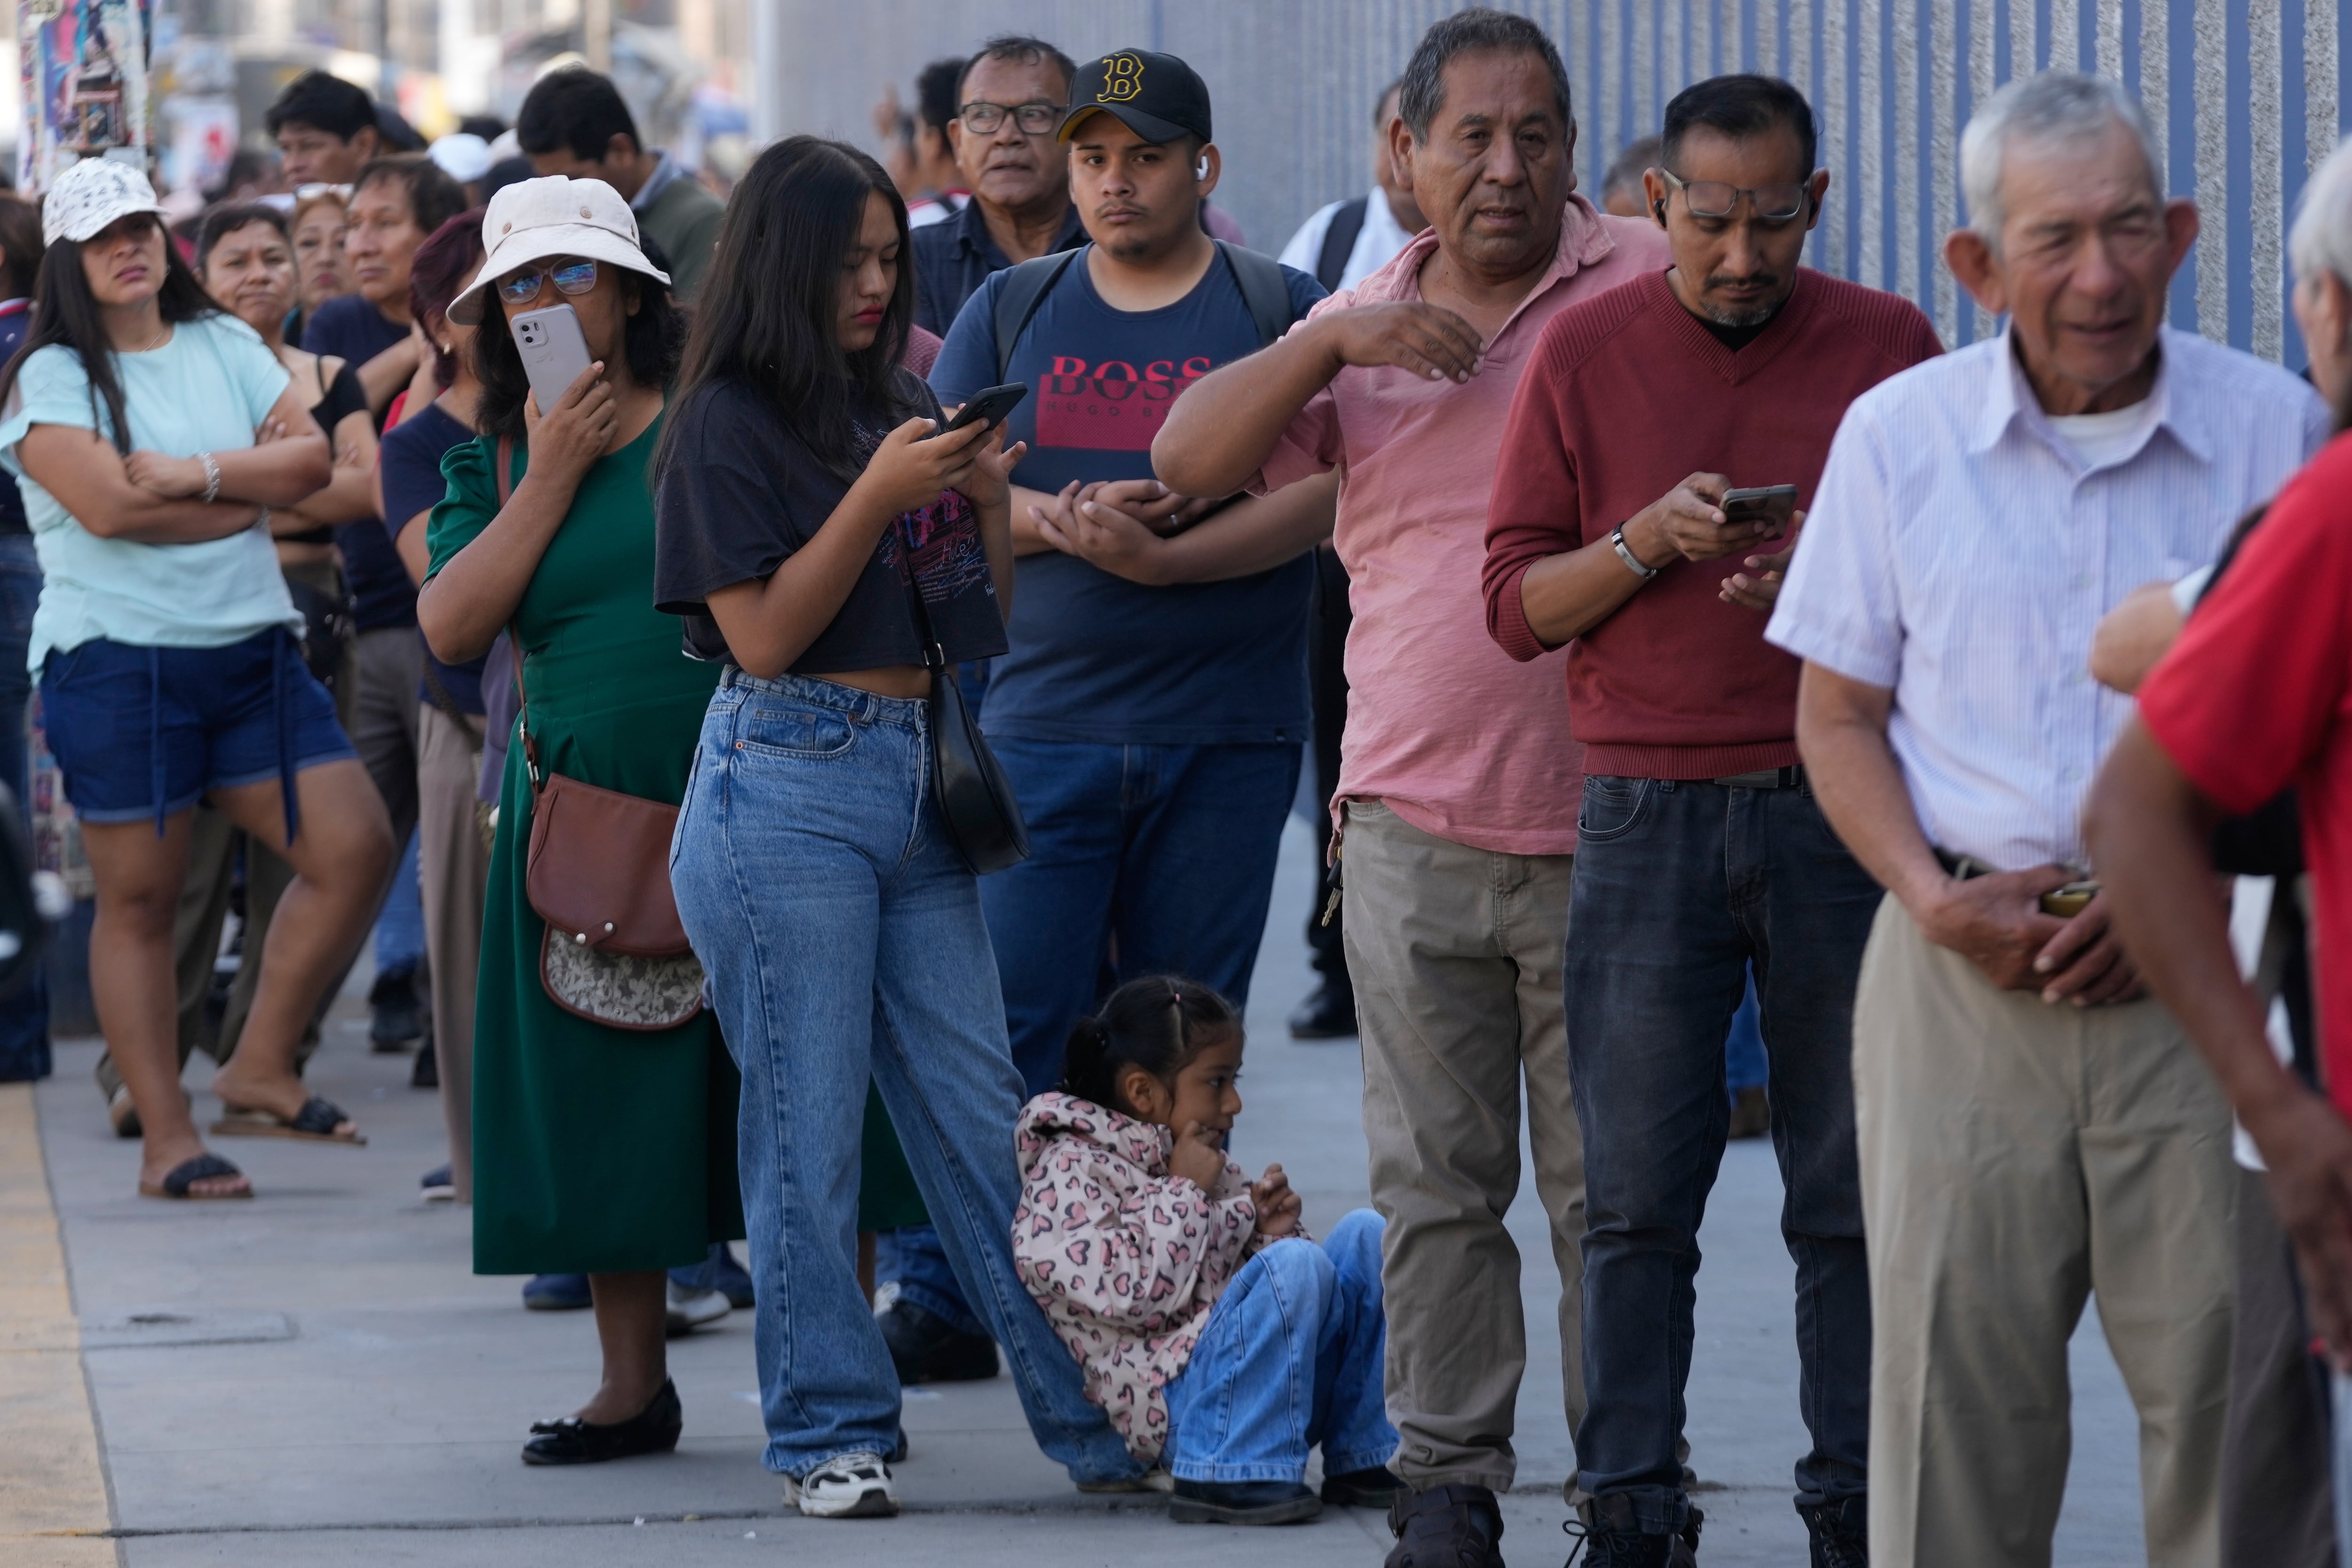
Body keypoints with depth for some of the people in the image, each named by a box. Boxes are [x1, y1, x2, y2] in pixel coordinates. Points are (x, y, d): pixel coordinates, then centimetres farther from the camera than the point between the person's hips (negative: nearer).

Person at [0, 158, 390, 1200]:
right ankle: (164, 1138, 7)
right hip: (117, 662, -5)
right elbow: (107, 503, -17)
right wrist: (251, 487, -7)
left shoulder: (225, 346, 12)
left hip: (251, 653, 5)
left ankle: (259, 1072, 8)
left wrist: (197, 474, -14)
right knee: (139, 899, 0)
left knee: (355, 847, -4)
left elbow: (313, 459, 0)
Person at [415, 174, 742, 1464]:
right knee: (608, 1103, 6)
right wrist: (550, 476, -7)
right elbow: (452, 628, -3)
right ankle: (633, 1383, 16)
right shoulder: (494, 461, 10)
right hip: (584, 815, 3)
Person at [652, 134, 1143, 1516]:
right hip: (787, 788, -6)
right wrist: (878, 498, -16)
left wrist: (990, 502, -1)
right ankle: (830, 1434, 5)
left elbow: (985, 625, 16)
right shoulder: (733, 422, -4)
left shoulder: (904, 408, 13)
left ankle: (1099, 1416, 6)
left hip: (915, 781, 6)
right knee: (809, 1126, -2)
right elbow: (763, 633, -11)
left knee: (983, 1116, 6)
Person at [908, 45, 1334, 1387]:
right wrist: (1060, 518, -15)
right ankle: (944, 1298, 1)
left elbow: (1317, 494, -8)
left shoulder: (1280, 312, 3)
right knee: (1010, 1022, -5)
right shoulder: (1013, 310, 11)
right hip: (1043, 722, 1)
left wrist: (1157, 558, -20)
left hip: (1228, 738, -1)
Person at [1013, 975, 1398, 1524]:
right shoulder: (1068, 1173, -5)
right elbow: (1133, 1293, -18)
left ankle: (1365, 1459, -4)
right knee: (1295, 1267, -29)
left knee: (1365, 1233, -1)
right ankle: (1231, 1474, -27)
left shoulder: (1206, 1166, 23)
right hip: (1179, 1404, -9)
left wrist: (1264, 1226, 7)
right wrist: (1183, 1193, -9)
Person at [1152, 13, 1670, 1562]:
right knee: (1435, 1176, 5)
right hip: (1414, 825, 3)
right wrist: (1334, 343, -10)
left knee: (1608, 1185, 0)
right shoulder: (1362, 323, 12)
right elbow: (1191, 459, 4)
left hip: (1598, 832, -3)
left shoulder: (1645, 285, 0)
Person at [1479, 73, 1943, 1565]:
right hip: (1647, 814, 0)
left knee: (1855, 1196, 1)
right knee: (1637, 1199, 0)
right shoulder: (1587, 352, 6)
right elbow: (1517, 604, 5)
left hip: (1842, 812, 0)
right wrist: (1646, 544, -12)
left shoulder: (1888, 344, 6)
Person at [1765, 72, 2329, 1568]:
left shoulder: (2277, 427, 2)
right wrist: (1929, 891, -5)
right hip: (1965, 976, 1)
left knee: (2227, 1366, -7)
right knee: (1953, 1372, 0)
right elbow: (1839, 714, 12)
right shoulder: (1899, 436, 7)